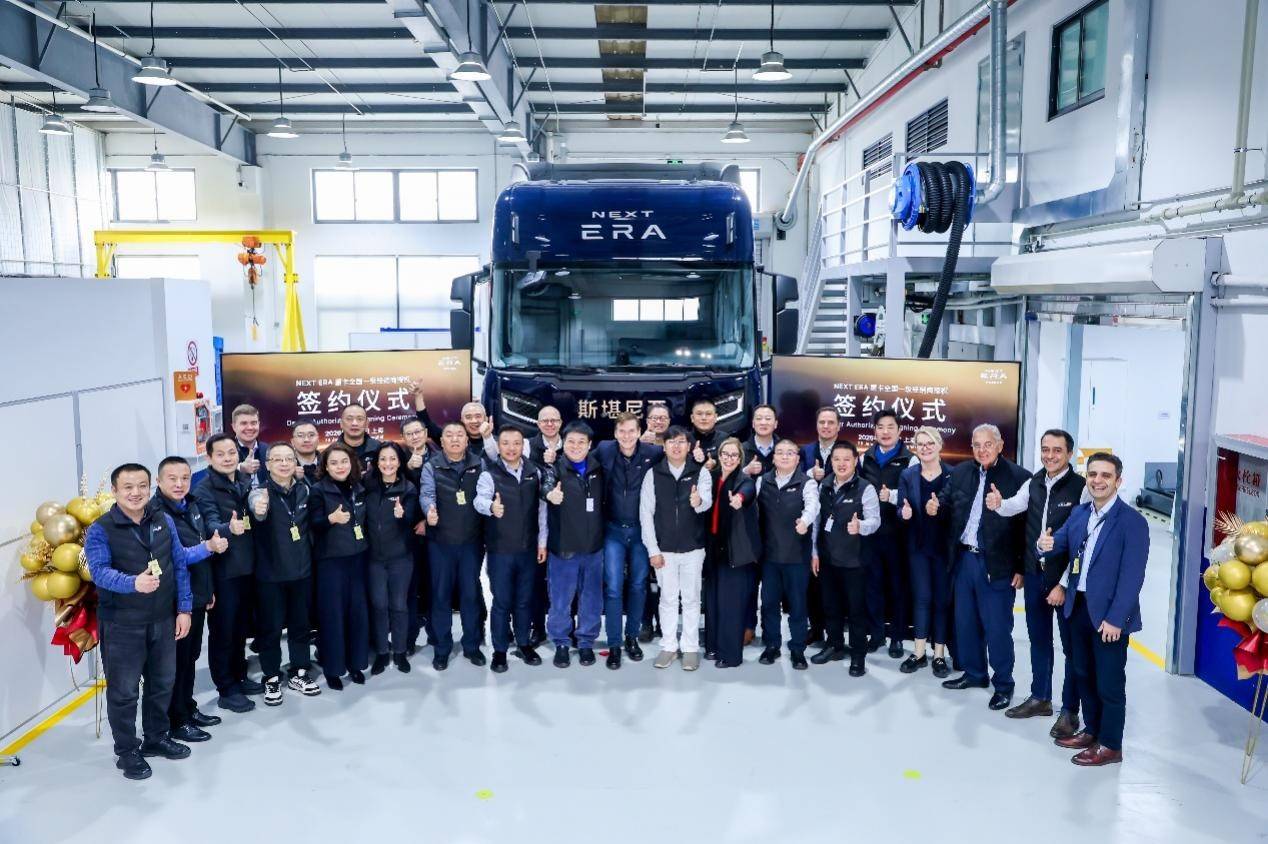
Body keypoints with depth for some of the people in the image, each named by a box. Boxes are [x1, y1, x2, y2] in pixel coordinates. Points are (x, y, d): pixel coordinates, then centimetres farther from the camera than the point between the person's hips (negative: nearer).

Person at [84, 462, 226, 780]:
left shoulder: (164, 521, 3)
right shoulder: (100, 530, -11)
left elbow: (179, 564, 6)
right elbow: (100, 572, -24)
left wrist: (184, 609, 2)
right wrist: (134, 583, -43)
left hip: (163, 620, 5)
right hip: (122, 625, -4)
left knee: (162, 683, 17)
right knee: (124, 691, 6)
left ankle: (157, 737, 36)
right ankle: (127, 752, 22)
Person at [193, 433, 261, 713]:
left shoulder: (246, 482, 6)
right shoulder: (204, 489, -13)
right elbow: (211, 524, -30)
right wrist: (229, 528, -48)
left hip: (246, 566, 6)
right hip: (222, 569, -6)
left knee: (241, 627, 18)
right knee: (222, 630, 4)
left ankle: (239, 676, 33)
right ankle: (226, 689, 14)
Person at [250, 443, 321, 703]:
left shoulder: (304, 490, 2)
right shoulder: (262, 492, -12)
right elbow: (257, 509, -37)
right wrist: (258, 509, -59)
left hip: (301, 570, 4)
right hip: (270, 573, -4)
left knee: (300, 624, 14)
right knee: (271, 627, 6)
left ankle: (299, 673, 28)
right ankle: (272, 679, 20)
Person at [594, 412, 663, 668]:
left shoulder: (653, 452, -10)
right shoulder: (604, 450, -8)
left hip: (641, 530, 1)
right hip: (613, 530, -1)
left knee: (638, 586, 12)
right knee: (613, 587, -2)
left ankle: (632, 637, 29)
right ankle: (614, 645, 9)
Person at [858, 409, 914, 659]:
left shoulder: (909, 460, -4)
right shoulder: (866, 458, 12)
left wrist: (892, 496, -24)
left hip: (896, 532, -4)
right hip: (870, 531, 4)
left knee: (898, 584, 4)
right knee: (873, 583, 9)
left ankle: (897, 636, 15)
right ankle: (876, 633, 21)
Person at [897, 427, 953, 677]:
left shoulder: (953, 474, -5)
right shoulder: (907, 475, 2)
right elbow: (901, 510, 3)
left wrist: (940, 509, -24)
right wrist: (905, 513, -19)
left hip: (944, 545, -2)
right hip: (918, 546, 2)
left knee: (942, 599, 5)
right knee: (921, 597, 7)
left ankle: (939, 654, 15)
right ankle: (919, 652, 16)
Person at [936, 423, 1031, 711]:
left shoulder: (1019, 477, -11)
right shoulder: (960, 473, 5)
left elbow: (1027, 525, -11)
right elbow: (948, 504, 11)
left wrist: (1022, 568, -12)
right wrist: (936, 507, -14)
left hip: (997, 565, -5)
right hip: (964, 559, 6)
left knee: (997, 627, 3)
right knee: (965, 621, 17)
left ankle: (1003, 684, 21)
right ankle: (974, 673, 35)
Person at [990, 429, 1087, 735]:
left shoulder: (1081, 488, -14)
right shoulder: (1033, 483, 4)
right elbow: (1015, 506, -9)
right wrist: (999, 504, -33)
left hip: (1067, 578, -6)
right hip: (1034, 575, 6)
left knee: (1072, 644, 6)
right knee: (1038, 639, 18)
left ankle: (1070, 710, 18)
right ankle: (1040, 698, 33)